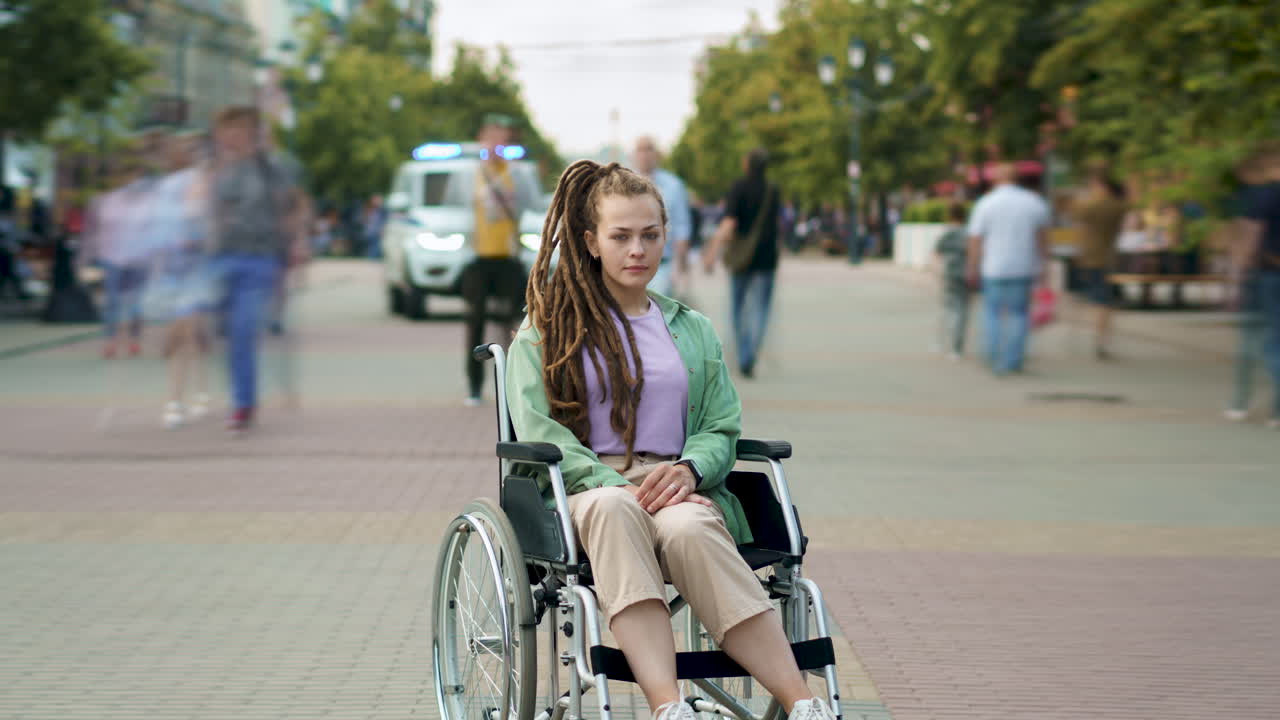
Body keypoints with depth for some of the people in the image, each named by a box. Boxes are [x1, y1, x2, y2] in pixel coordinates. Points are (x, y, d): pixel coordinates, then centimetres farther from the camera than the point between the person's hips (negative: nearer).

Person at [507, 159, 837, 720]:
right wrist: (619, 484, -15)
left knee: (688, 528, -38)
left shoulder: (694, 331, 26)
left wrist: (688, 467, -9)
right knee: (614, 512, -41)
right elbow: (538, 431, 1)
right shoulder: (547, 329, 16)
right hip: (587, 488, -1)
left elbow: (722, 428, 16)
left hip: (678, 488, 2)